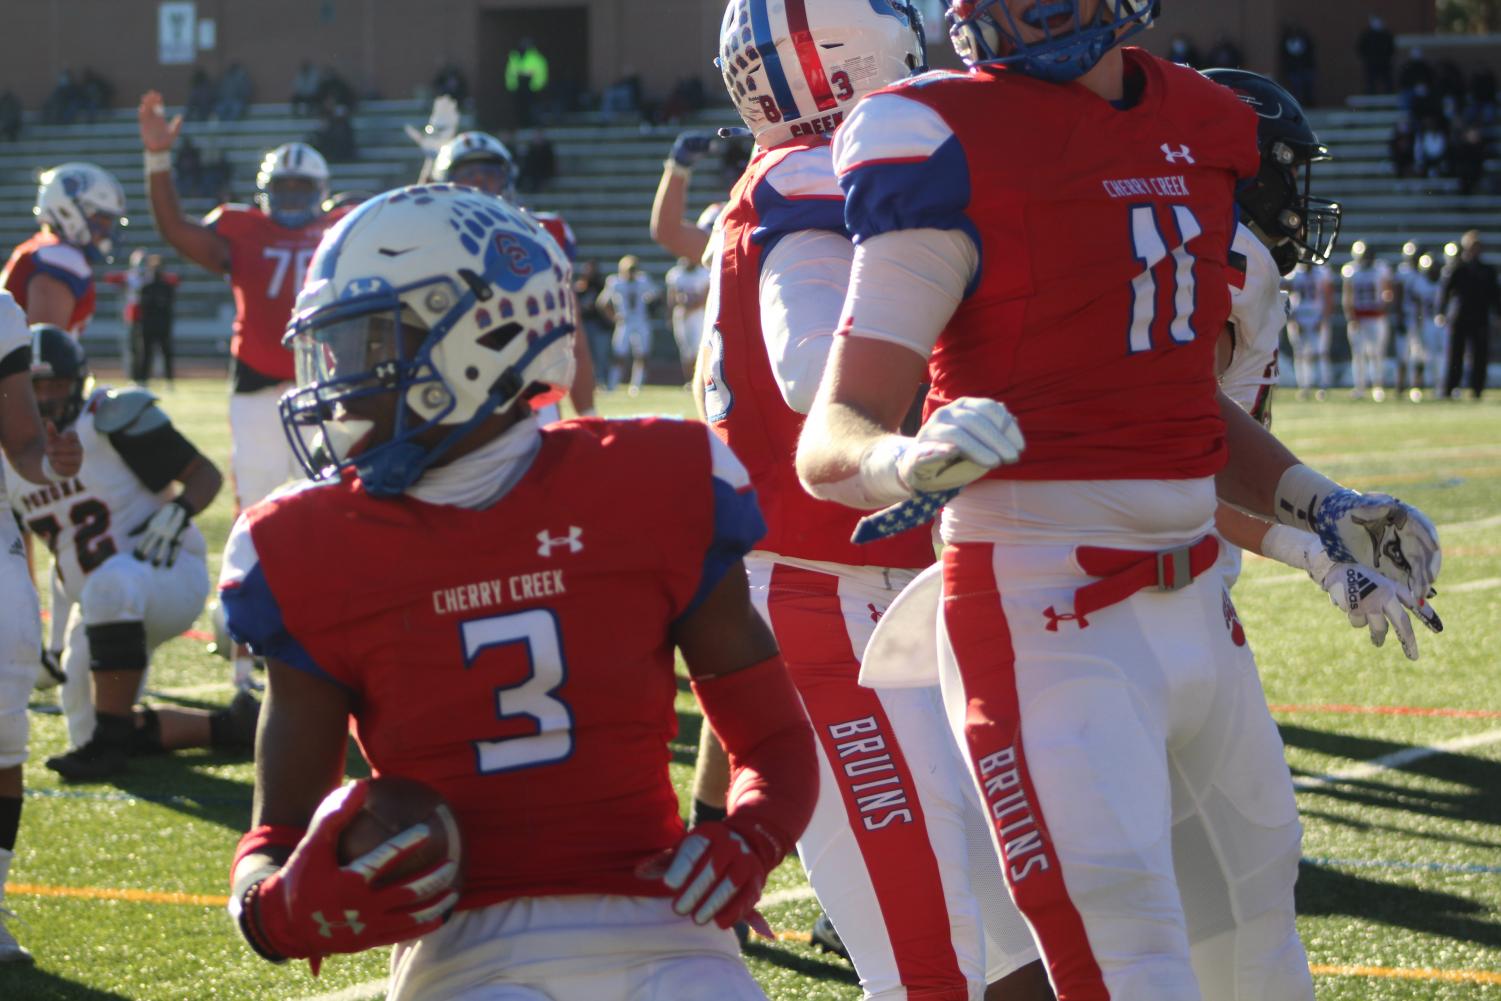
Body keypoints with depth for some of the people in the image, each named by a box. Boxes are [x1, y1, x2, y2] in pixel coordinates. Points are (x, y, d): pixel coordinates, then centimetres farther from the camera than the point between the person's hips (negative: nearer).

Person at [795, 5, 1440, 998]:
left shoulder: (1204, 128, 11)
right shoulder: (957, 147, -11)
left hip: (1196, 607, 7)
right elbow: (832, 436, -13)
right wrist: (907, 462, -34)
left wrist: (1319, 506, 14)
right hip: (1046, 618, -7)